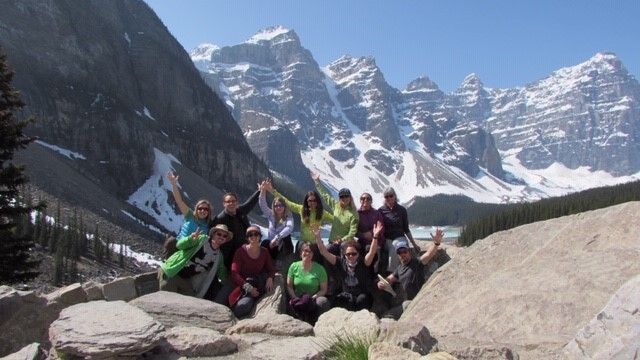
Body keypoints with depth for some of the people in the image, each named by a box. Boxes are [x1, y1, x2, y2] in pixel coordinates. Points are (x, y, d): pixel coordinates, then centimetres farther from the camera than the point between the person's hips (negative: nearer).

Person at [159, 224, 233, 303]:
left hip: (186, 280, 6)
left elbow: (221, 273, 18)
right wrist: (190, 238, -35)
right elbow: (180, 245, -14)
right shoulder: (201, 239, -9)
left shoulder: (219, 256, 7)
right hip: (171, 272, -6)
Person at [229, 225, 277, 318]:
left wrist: (270, 278, -12)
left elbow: (271, 269, 12)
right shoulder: (241, 251, -5)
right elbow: (234, 273, -11)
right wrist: (248, 287, -20)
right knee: (243, 305, -32)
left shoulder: (264, 252, 7)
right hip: (243, 285, -3)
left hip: (258, 286, 4)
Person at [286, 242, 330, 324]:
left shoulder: (319, 269, -3)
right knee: (292, 304, -34)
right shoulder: (294, 266, 2)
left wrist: (312, 298, -16)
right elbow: (289, 286, 5)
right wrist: (295, 298, -11)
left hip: (313, 299, 0)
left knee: (323, 301, -32)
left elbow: (323, 289, -2)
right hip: (297, 298, 0)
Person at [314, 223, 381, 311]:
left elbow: (372, 252, -24)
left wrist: (375, 236, -40)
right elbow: (324, 252, -6)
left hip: (362, 296, -1)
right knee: (337, 300, -28)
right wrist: (318, 237, -18)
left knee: (362, 299, -33)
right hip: (346, 296, 2)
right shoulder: (340, 262, -1)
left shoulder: (362, 263, -7)